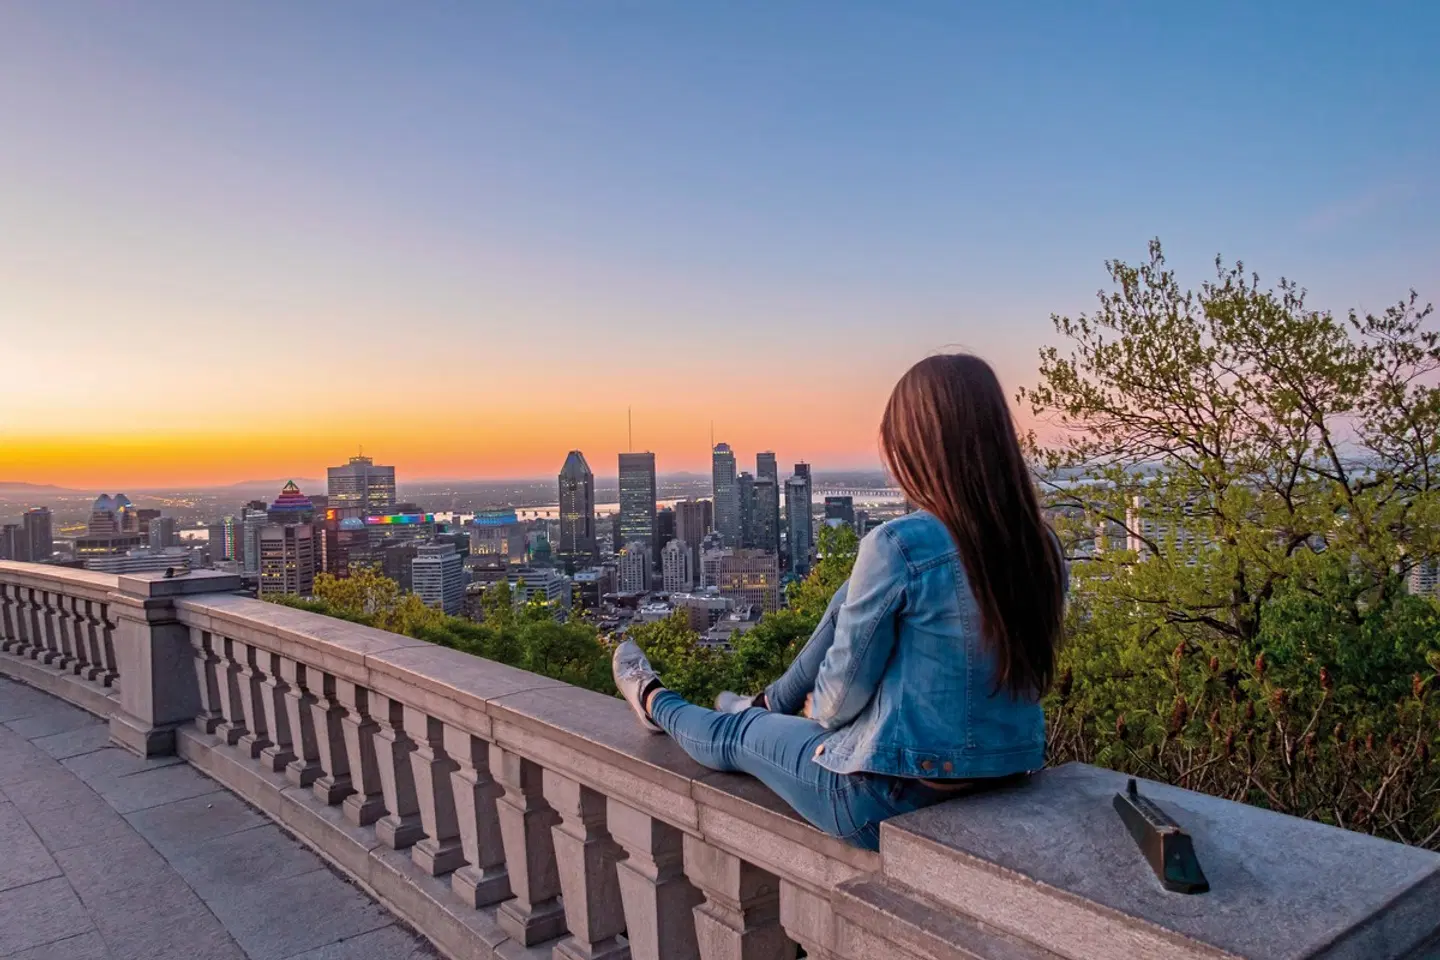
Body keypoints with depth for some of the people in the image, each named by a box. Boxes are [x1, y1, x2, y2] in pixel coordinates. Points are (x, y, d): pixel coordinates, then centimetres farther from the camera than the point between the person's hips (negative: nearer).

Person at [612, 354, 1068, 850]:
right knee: (850, 602, 18)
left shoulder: (897, 546, -24)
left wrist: (818, 709, 11)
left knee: (734, 735, 21)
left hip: (896, 799, -6)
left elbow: (844, 692, -15)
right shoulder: (1044, 548, -4)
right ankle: (768, 706, 43)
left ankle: (654, 702, 54)